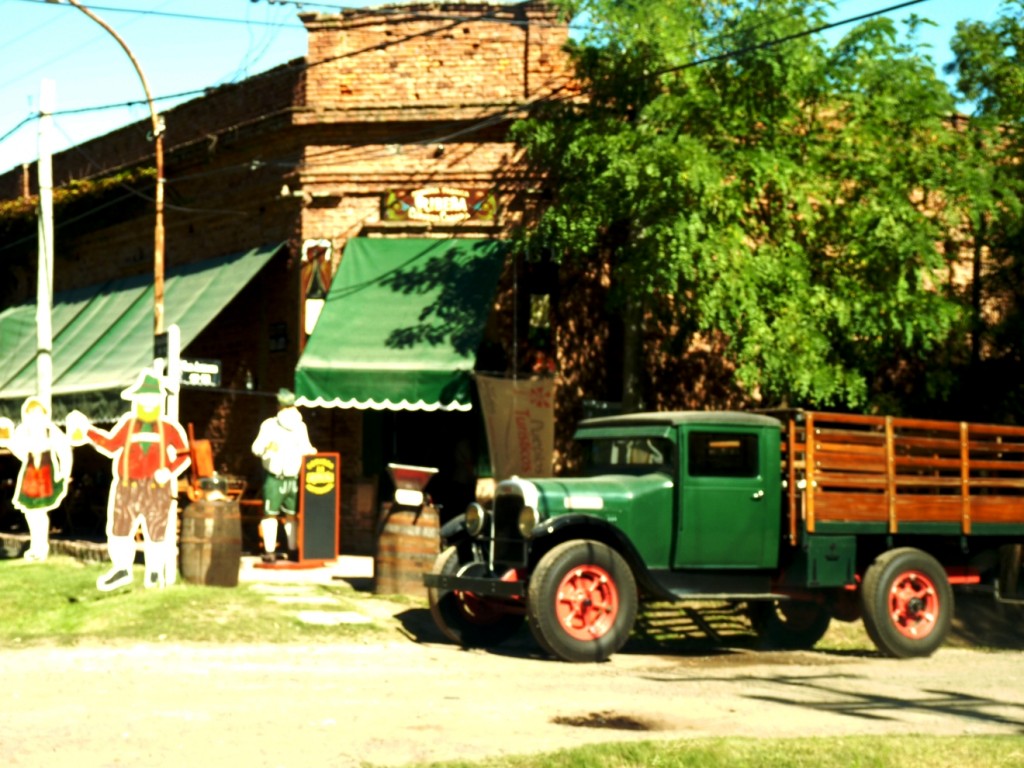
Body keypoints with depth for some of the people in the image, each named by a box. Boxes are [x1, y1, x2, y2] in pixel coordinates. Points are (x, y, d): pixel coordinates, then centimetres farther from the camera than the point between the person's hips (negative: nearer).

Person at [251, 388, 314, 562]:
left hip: (294, 478, 2)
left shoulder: (300, 427, 7)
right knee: (270, 513, 4)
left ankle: (293, 549, 8)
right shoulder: (269, 425, 0)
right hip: (274, 478, -2)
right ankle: (269, 551, 6)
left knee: (292, 514, 5)